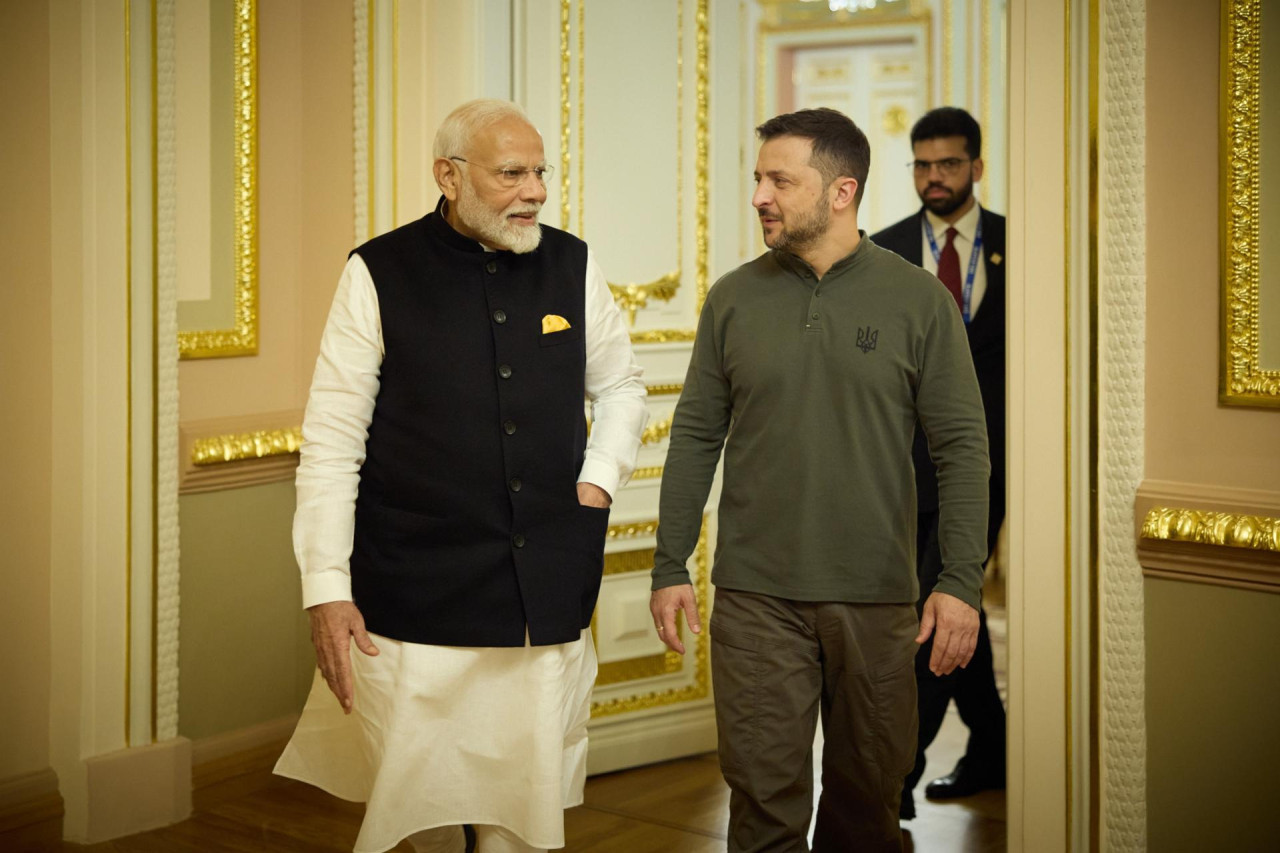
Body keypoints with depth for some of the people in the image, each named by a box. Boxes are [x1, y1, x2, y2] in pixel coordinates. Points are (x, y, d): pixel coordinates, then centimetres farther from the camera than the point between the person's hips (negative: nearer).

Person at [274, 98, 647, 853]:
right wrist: (326, 591, -9)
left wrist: (601, 477, 3)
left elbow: (620, 386, 20)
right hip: (417, 601, -2)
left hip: (549, 602, 3)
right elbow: (331, 446, -5)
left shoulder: (572, 265, 5)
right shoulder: (380, 274, -5)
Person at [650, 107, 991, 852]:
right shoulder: (734, 299, 3)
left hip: (876, 596, 0)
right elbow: (696, 438, 7)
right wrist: (670, 567, 3)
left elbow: (962, 446, -2)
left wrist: (962, 581, -8)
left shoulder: (920, 300, -2)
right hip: (755, 595, 1)